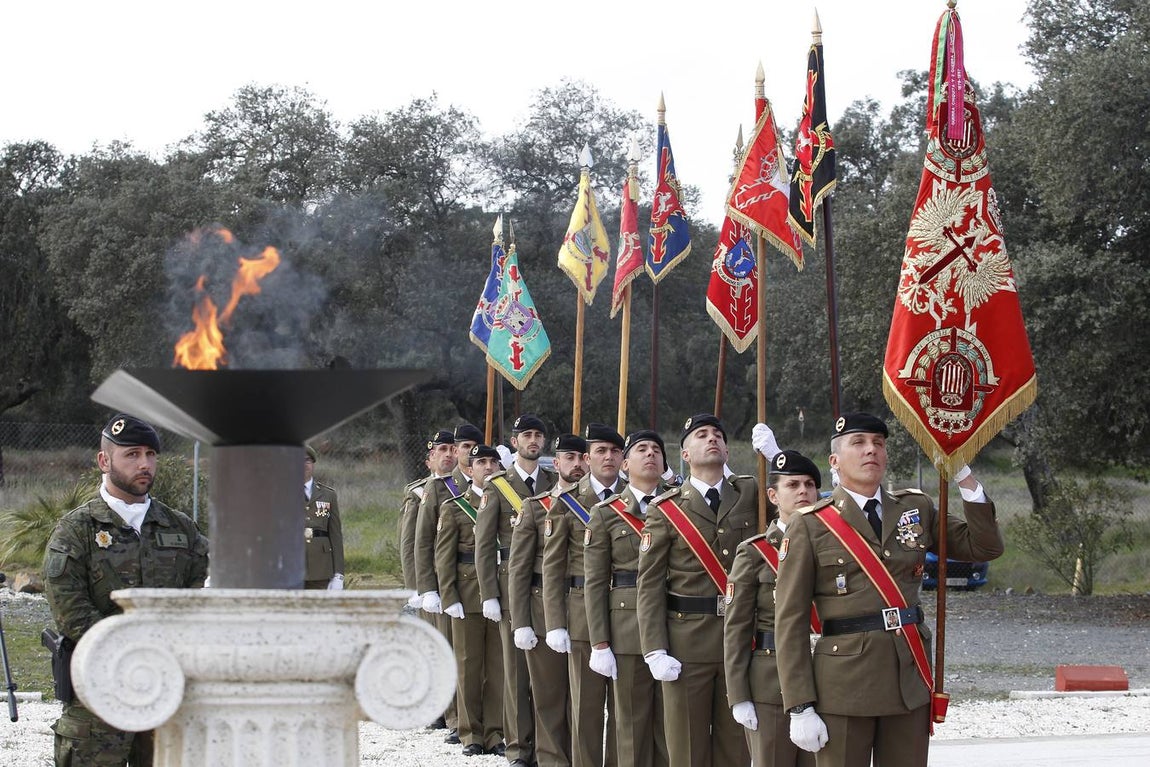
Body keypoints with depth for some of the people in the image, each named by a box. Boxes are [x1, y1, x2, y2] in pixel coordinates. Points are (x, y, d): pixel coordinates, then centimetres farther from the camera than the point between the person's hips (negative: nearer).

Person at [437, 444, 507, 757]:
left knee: (499, 666, 2)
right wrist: (449, 599, -7)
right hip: (467, 596, -1)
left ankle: (495, 733, 8)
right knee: (468, 666, 2)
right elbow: (444, 557, 1)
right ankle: (471, 735, 9)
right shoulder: (453, 507, 5)